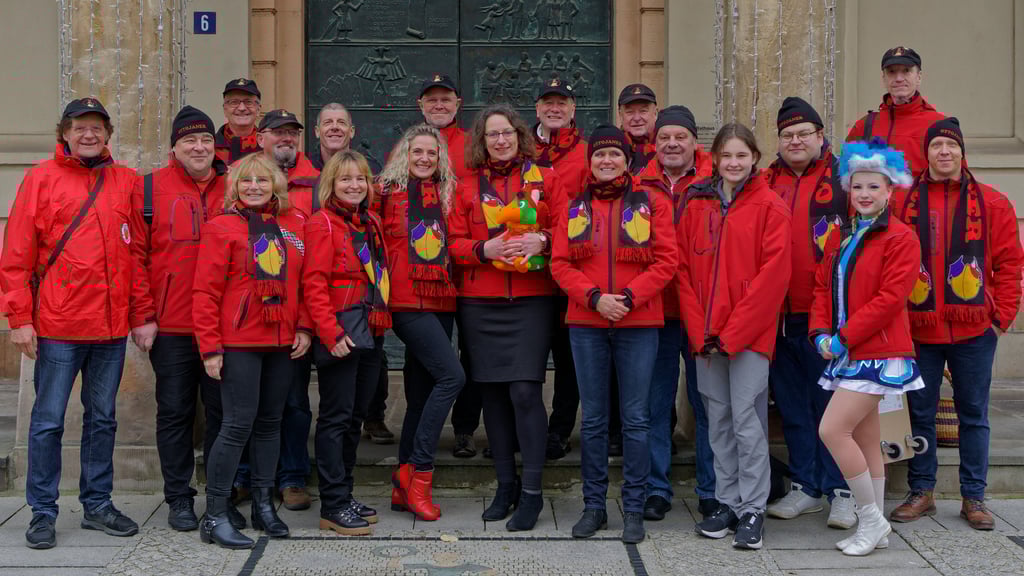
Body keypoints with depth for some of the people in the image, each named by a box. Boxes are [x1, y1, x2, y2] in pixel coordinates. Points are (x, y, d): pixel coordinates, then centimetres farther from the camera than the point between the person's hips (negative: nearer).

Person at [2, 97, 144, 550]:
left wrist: (143, 315, 6)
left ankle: (97, 504, 23)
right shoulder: (41, 178, 0)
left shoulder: (127, 182, 9)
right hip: (58, 325, -3)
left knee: (102, 418, 12)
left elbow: (140, 253, 10)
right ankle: (43, 512, 12)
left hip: (112, 325, 3)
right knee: (48, 421, 2)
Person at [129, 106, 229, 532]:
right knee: (175, 412, 6)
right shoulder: (150, 189, 2)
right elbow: (136, 256, 0)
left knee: (222, 411, 7)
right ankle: (179, 498, 17)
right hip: (171, 326, -1)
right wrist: (143, 316, -6)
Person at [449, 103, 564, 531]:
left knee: (525, 391, -11)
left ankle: (531, 491, -2)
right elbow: (456, 243, 7)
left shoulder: (544, 179, 7)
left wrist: (542, 240, -14)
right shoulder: (468, 187, 11)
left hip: (532, 299, -2)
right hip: (479, 302, 3)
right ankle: (506, 485, 19)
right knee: (492, 393, 6)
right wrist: (486, 249, -11)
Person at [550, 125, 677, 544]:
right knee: (593, 419, 8)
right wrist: (595, 297, -12)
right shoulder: (574, 208, 10)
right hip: (585, 324, 2)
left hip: (638, 324, -2)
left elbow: (666, 261, -4)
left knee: (635, 418, 1)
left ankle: (633, 508, 10)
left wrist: (629, 297, -15)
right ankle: (594, 505, 17)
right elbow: (560, 264, 3)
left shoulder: (652, 203, 3)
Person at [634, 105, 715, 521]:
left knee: (707, 401, 6)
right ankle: (656, 489, 17)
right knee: (656, 402, 8)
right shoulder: (637, 188, 6)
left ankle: (711, 491, 17)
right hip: (654, 310, 2)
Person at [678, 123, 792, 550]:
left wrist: (733, 333, -12)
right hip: (706, 334, 4)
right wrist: (699, 331, -4)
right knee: (718, 417, 9)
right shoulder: (697, 205, 10)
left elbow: (774, 274, -9)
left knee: (747, 416, -5)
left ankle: (753, 510, 3)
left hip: (750, 331, -4)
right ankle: (728, 503, 19)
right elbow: (684, 269, 7)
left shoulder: (770, 207, -2)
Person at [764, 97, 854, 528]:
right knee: (791, 404, 11)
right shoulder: (766, 183, 12)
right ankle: (806, 487, 22)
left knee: (832, 403, 0)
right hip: (779, 312, 5)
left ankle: (841, 491, 9)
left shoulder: (843, 177, 0)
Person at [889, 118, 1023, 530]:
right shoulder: (904, 202, 4)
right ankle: (921, 492, 21)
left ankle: (973, 497, 17)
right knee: (920, 413, 8)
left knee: (973, 415, 7)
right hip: (918, 329, 1)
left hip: (974, 330, 0)